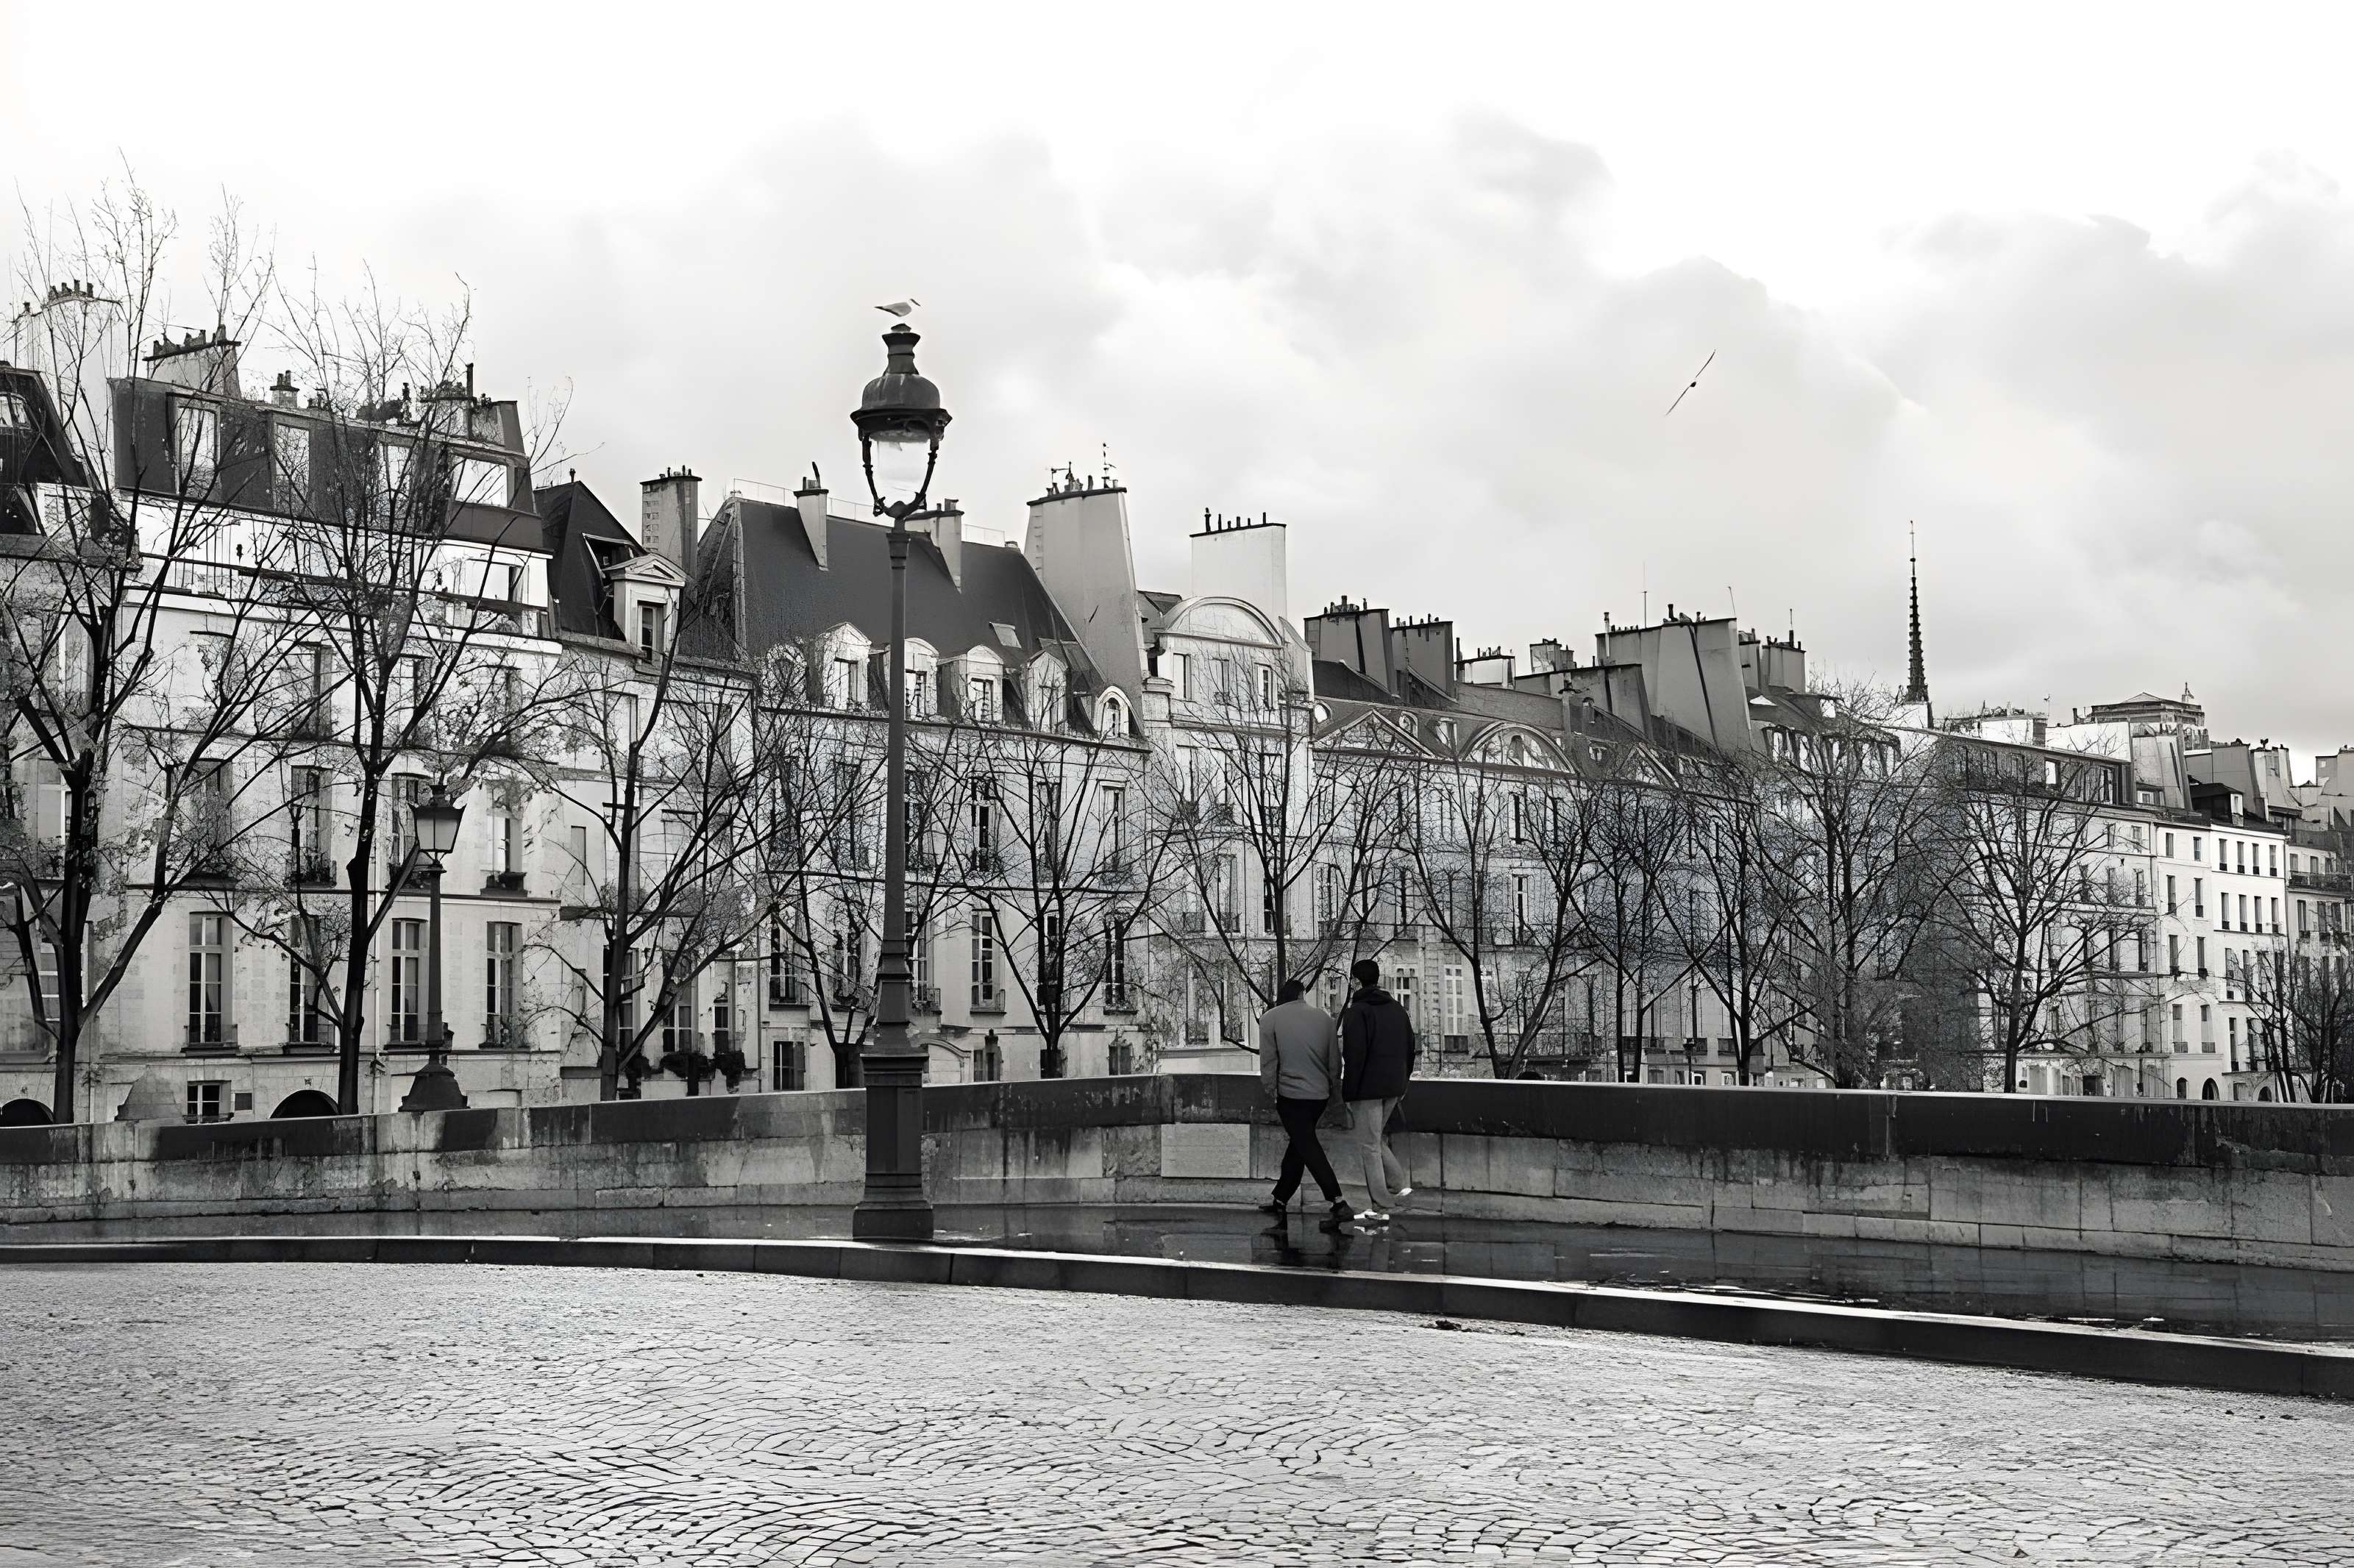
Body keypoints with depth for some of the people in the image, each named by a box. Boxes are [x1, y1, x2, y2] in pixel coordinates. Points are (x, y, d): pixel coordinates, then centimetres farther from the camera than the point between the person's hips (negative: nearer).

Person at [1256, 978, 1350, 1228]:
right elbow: (1335, 1060, 8)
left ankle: (1337, 1201, -13)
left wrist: (1272, 1095, 1)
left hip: (1291, 1094, -5)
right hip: (1320, 1093, 5)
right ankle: (1280, 1198, 27)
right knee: (1299, 1143, 17)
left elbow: (1268, 1064, -7)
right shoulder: (1323, 1016, 4)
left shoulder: (1270, 1018, -5)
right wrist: (1335, 1093, 17)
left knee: (1307, 1146, -3)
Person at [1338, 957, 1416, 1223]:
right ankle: (1399, 1186, 12)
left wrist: (1348, 1092, -14)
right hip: (1393, 1088, 8)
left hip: (1367, 1089, -8)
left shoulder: (1357, 1012, -12)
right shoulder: (1397, 1009, 12)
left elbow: (1354, 1055, -18)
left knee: (1369, 1147, -1)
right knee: (1373, 1140, 22)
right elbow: (1410, 1049, 16)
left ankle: (1379, 1209, 0)